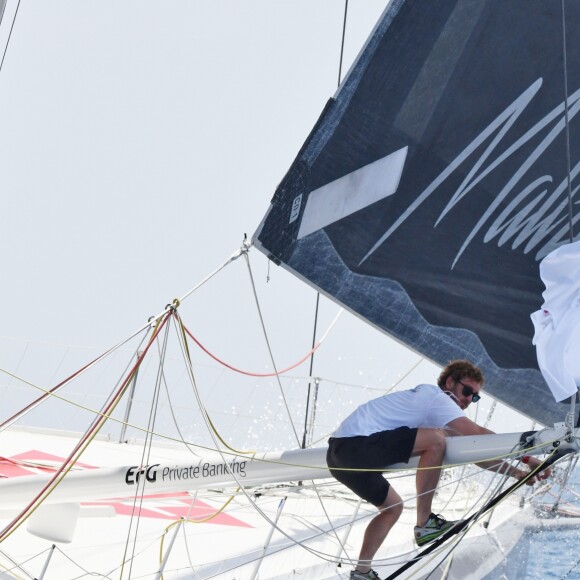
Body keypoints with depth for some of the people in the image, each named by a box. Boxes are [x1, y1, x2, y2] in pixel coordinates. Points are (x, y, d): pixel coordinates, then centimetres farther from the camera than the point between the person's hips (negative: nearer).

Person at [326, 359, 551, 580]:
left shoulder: (432, 406, 25)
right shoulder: (436, 396, -4)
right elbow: (479, 435, -12)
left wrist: (515, 472, 17)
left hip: (341, 450, 11)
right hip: (356, 443, -11)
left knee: (393, 507, 23)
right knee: (436, 439, -18)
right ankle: (424, 525, -10)